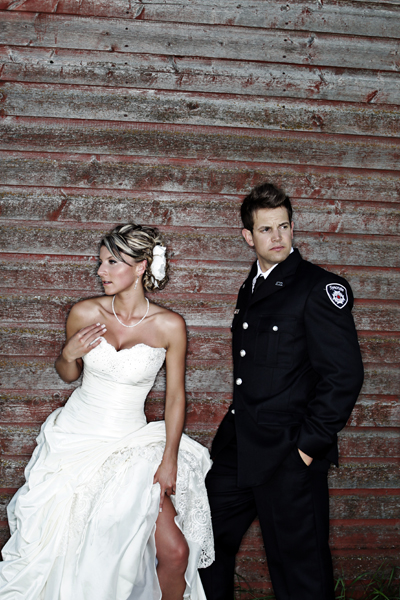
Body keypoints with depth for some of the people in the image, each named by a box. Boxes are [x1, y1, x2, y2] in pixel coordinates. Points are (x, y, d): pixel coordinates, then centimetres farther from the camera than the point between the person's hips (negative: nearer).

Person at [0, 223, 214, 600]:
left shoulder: (169, 326, -10)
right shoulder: (84, 314, -5)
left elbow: (175, 395, -2)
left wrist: (169, 460, -5)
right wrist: (69, 355, -12)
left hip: (132, 446, -1)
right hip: (76, 439, 2)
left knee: (175, 552, -9)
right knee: (55, 545, 7)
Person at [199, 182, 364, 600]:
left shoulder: (319, 287, -11)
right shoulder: (250, 289, 14)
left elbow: (345, 374, -16)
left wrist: (311, 443, -16)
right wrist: (236, 426, 14)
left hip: (289, 456, -7)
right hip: (237, 449, 8)